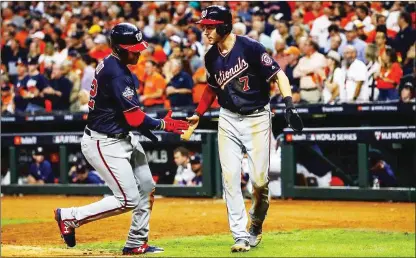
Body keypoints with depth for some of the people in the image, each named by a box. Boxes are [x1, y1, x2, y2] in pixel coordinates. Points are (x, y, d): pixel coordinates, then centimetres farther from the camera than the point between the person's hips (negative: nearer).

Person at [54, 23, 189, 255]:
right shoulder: (116, 74, -25)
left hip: (124, 138, 10)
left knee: (147, 189, 11)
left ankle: (136, 243, 21)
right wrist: (162, 125, -11)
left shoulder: (111, 64, 6)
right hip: (104, 144, -10)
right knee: (128, 199, -8)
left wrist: (146, 128, 9)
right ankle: (70, 217, 3)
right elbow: (134, 117, -24)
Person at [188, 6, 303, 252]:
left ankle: (256, 225, 20)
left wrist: (289, 106, -26)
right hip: (229, 120, 5)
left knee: (260, 179, -6)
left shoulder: (250, 47, -16)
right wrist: (198, 114, 11)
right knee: (230, 177, -6)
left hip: (257, 118, -5)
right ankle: (241, 236, -2)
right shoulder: (211, 58, 2)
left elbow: (278, 74, -16)